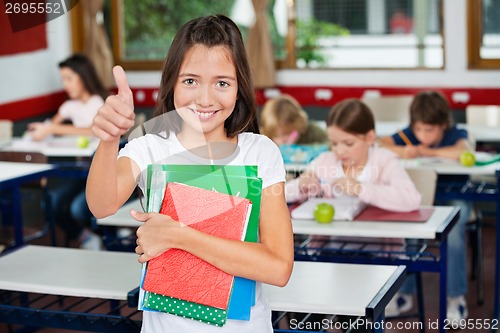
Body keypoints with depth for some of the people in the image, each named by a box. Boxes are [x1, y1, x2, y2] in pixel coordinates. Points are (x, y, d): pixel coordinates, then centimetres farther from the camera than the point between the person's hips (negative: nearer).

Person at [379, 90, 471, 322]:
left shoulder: (456, 134, -12)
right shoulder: (409, 134, -4)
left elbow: (462, 151, -36)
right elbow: (379, 143, -13)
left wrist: (428, 151, -27)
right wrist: (401, 150, -31)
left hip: (453, 198, -2)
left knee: (453, 232, -30)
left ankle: (456, 297, -12)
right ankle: (404, 293, -4)